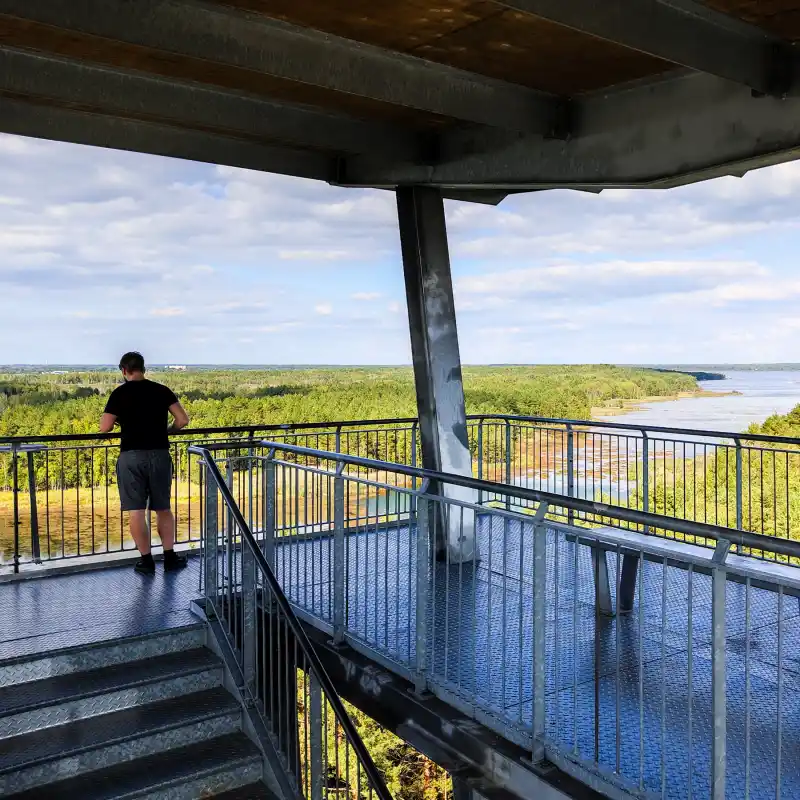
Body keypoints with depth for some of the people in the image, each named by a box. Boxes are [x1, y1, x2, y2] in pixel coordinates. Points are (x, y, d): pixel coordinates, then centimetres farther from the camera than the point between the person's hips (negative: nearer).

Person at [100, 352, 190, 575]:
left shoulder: (120, 393, -2)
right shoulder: (161, 390, 4)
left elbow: (104, 428, -6)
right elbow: (183, 420, -1)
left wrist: (119, 419, 15)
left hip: (131, 456, -3)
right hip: (160, 454, 3)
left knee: (136, 511, 5)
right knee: (163, 509, 15)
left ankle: (146, 560, 7)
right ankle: (170, 557, 18)